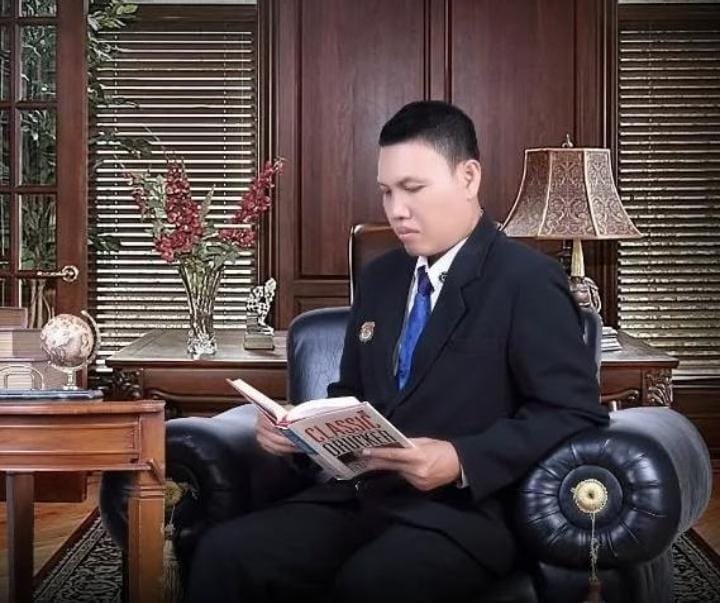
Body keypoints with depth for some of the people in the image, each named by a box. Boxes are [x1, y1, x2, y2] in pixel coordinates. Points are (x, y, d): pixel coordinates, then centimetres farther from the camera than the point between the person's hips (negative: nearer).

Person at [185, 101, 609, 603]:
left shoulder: (528, 281, -4)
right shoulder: (379, 278, 18)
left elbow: (577, 413, -10)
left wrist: (463, 462, -21)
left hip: (460, 510, -6)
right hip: (358, 496, 6)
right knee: (224, 554, -21)